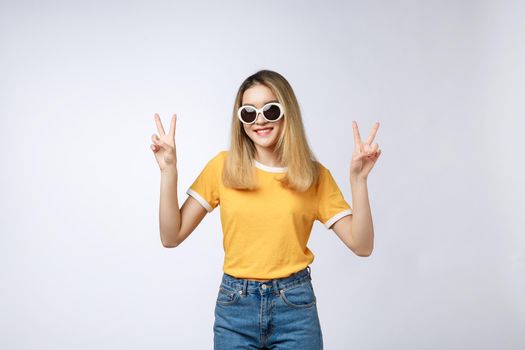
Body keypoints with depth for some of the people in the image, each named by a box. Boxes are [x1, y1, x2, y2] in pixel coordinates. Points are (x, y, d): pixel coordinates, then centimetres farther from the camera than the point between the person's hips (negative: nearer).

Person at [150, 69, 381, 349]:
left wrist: (358, 178, -16)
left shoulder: (315, 175, -2)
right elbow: (171, 237, -4)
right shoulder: (223, 167, -2)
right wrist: (169, 171, -13)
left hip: (295, 306, 0)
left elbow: (362, 245, -6)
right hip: (234, 306, 0)